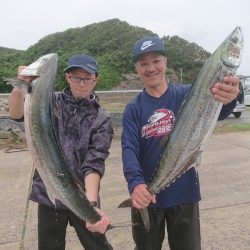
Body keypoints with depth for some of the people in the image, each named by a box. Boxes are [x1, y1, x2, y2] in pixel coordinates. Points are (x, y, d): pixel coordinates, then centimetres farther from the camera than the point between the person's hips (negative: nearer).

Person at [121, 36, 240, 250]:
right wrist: (135, 183, -33)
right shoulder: (133, 109, -4)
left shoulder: (187, 94, -6)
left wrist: (227, 99, -48)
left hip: (184, 193, 0)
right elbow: (129, 149, -15)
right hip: (147, 195, 1)